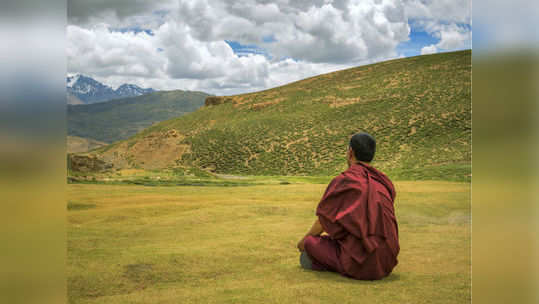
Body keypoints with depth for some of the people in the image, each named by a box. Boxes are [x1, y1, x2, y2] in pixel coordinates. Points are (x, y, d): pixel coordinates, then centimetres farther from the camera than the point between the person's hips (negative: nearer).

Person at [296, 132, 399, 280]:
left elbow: (323, 221, 2)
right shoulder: (385, 183, 10)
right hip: (387, 263, 6)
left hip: (358, 265, -6)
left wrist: (304, 240, 21)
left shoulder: (342, 182, -7)